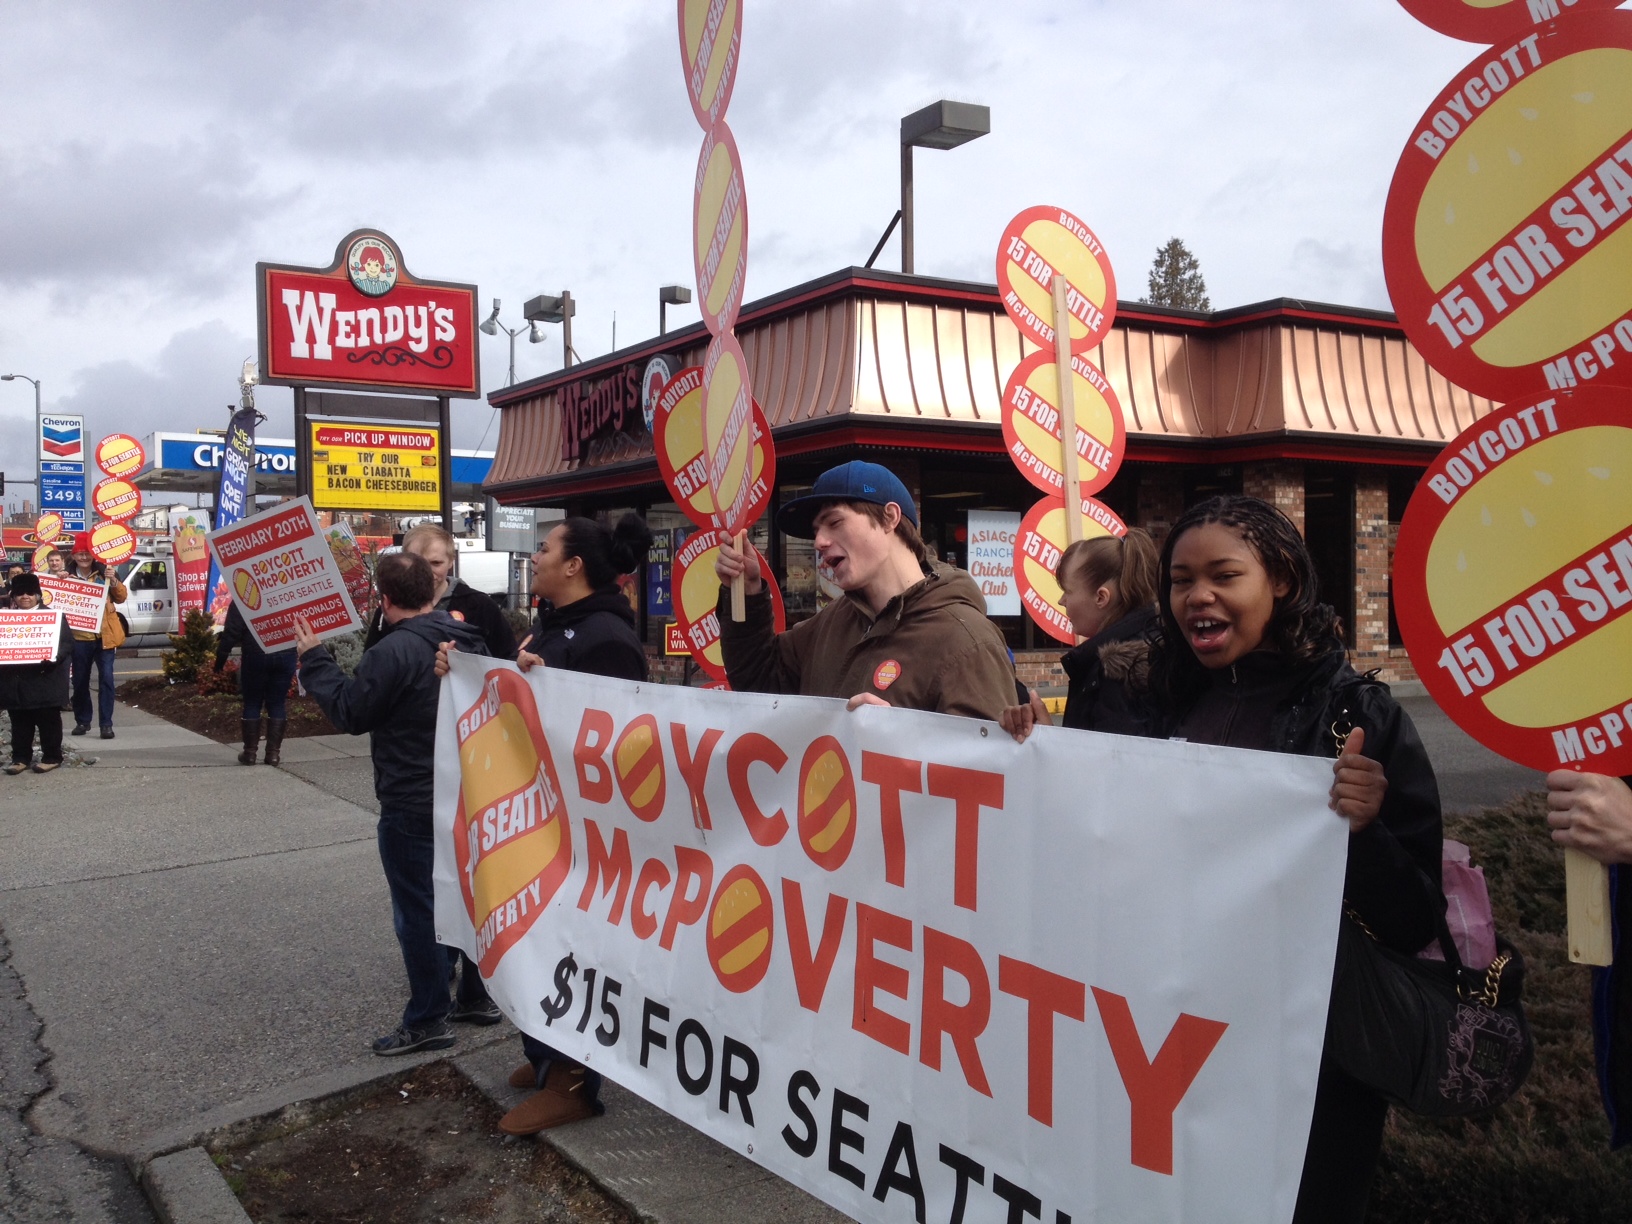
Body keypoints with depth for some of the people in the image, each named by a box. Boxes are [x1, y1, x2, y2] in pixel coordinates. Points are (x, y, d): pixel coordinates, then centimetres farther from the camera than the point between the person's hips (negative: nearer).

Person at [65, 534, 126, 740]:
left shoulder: (103, 573, 5)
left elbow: (121, 598, 4)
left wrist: (114, 582, -14)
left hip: (104, 635, -1)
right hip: (80, 636, 1)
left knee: (106, 678, -6)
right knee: (80, 680, 9)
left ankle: (106, 723, -4)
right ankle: (82, 721, 23)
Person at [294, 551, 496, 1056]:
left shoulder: (393, 651, -21)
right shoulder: (468, 639, 3)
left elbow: (350, 712, -13)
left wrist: (314, 660, -4)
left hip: (412, 806, -8)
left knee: (417, 911, 2)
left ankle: (428, 1020, 10)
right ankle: (476, 995, 30)